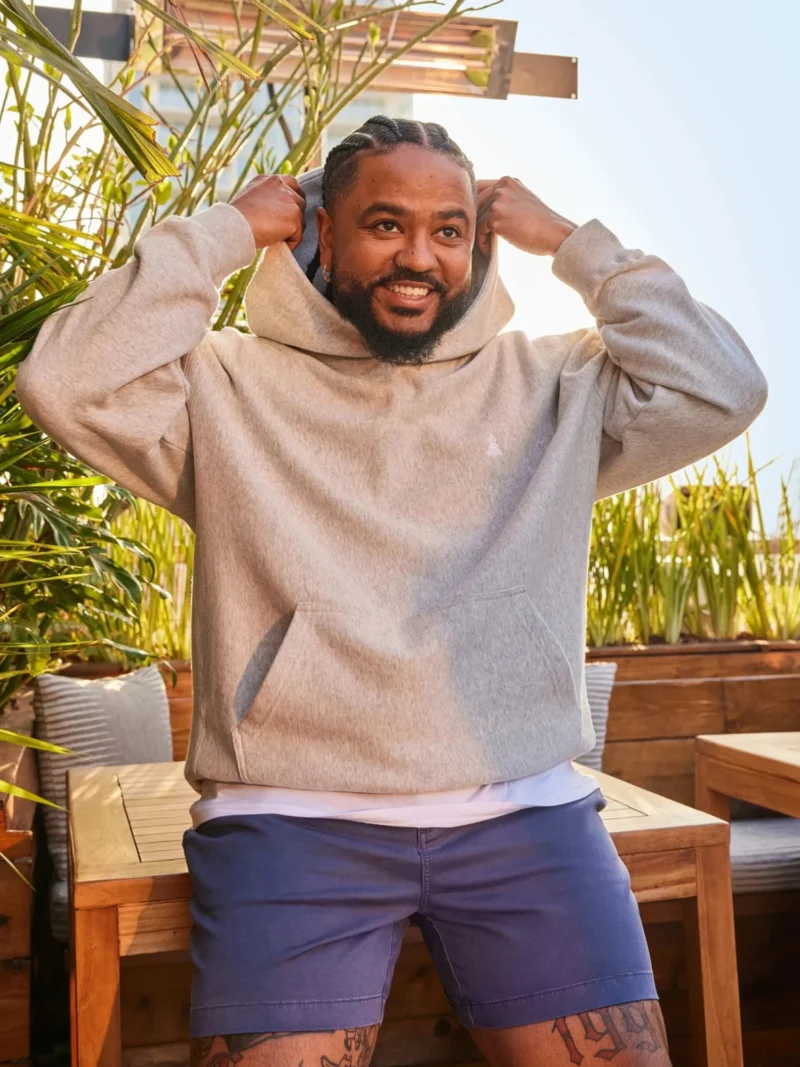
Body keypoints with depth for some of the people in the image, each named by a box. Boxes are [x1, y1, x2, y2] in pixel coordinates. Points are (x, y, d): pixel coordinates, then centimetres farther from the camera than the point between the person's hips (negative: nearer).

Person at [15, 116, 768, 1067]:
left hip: (524, 816, 2)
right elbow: (67, 384, -7)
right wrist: (225, 231, 1)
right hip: (291, 819, -1)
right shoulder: (231, 388, 7)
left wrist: (573, 243, 8)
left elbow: (720, 392, 4)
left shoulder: (553, 386, 13)